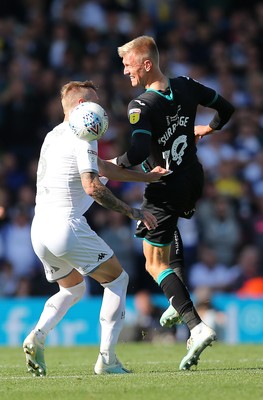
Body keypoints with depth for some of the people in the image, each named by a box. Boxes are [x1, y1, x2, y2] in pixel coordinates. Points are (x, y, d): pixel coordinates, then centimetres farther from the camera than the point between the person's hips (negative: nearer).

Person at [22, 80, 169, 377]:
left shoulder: (53, 136, 20)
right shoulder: (82, 138, -8)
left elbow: (101, 167, 26)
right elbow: (92, 187, -19)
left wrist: (148, 176, 28)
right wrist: (134, 213, -13)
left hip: (39, 229, 8)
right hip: (67, 227, -8)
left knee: (73, 288, 28)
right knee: (117, 279, 9)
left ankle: (38, 335, 3)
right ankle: (107, 359, 0)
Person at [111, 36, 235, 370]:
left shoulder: (141, 107, -22)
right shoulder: (186, 87, -3)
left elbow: (137, 154, -33)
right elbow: (226, 109, 11)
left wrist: (114, 164, -15)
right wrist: (208, 129, 29)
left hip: (165, 189, -7)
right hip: (194, 181, 7)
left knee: (155, 263, 3)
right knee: (169, 223, 38)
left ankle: (196, 326, -14)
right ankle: (178, 301, 29)